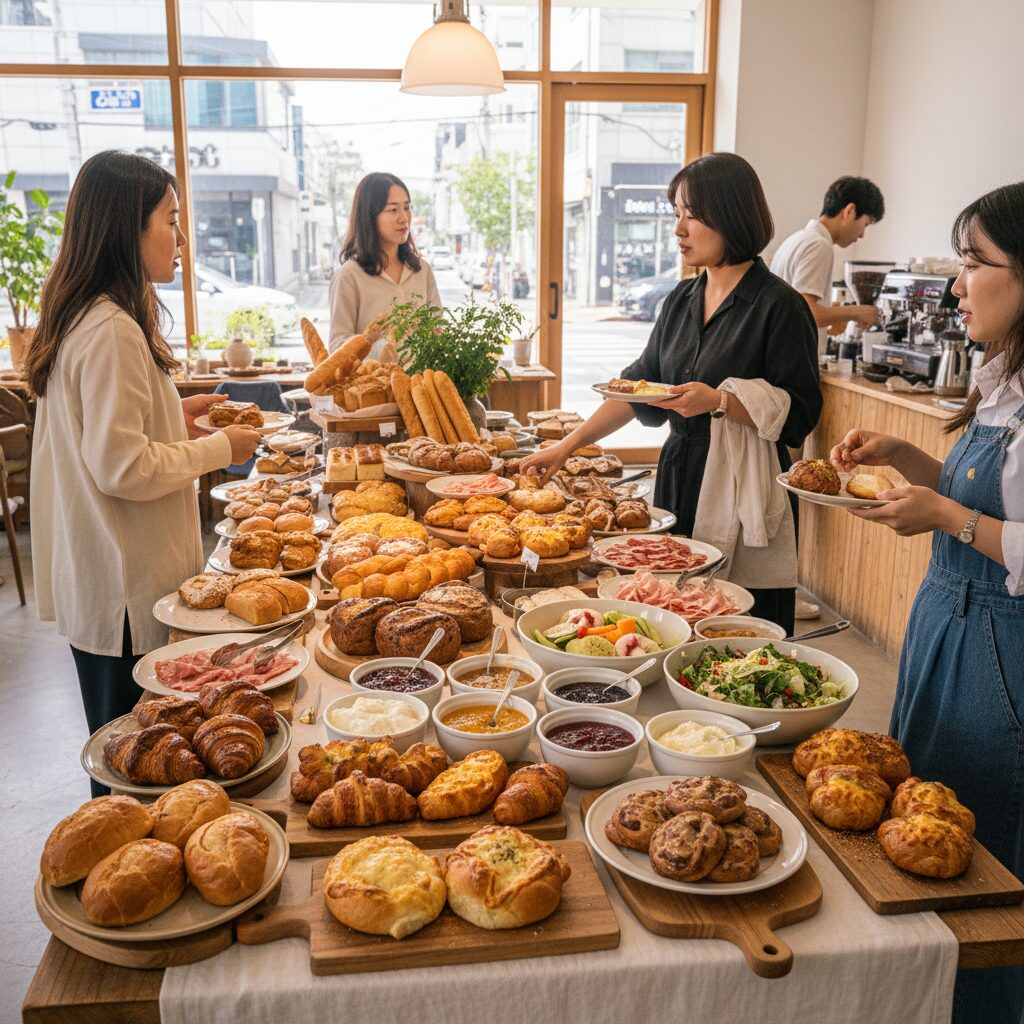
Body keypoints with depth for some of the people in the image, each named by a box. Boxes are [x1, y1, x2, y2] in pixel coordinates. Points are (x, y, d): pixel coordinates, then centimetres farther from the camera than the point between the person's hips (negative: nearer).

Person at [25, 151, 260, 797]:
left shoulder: (83, 318, 11)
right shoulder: (113, 331, -20)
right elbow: (122, 468, -22)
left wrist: (171, 417, 11)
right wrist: (218, 449, -11)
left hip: (99, 582, 10)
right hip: (127, 590, -10)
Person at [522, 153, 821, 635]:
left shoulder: (779, 305, -8)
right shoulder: (682, 300, 12)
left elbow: (799, 413, -9)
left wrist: (719, 402, -22)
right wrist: (569, 444, 9)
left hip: (743, 500, -6)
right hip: (678, 482, 6)